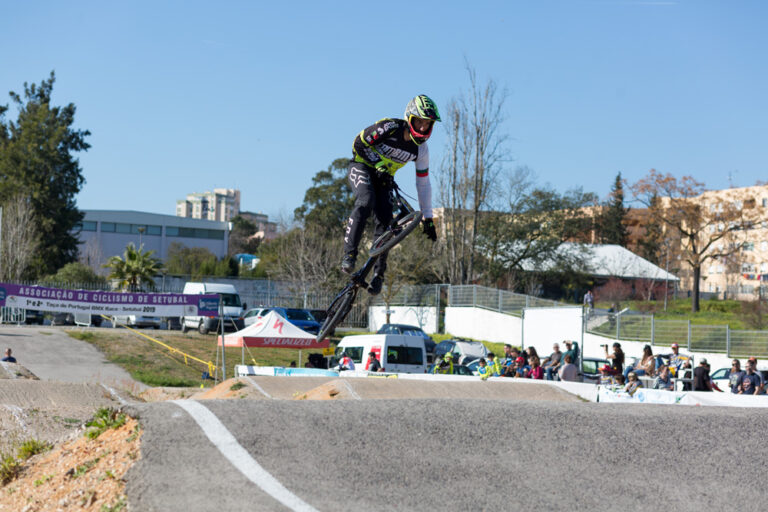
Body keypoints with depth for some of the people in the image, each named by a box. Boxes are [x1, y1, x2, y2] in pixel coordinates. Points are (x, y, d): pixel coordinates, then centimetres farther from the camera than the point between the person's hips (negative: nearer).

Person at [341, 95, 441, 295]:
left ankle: (378, 273, -6)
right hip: (361, 167, -4)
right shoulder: (390, 127, -22)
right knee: (366, 201, -33)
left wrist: (428, 219, 0)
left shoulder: (421, 149, -8)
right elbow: (359, 144, -14)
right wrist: (380, 165, -21)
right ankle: (349, 254, -34)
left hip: (383, 177, 4)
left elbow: (423, 184, 0)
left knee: (384, 220, -14)